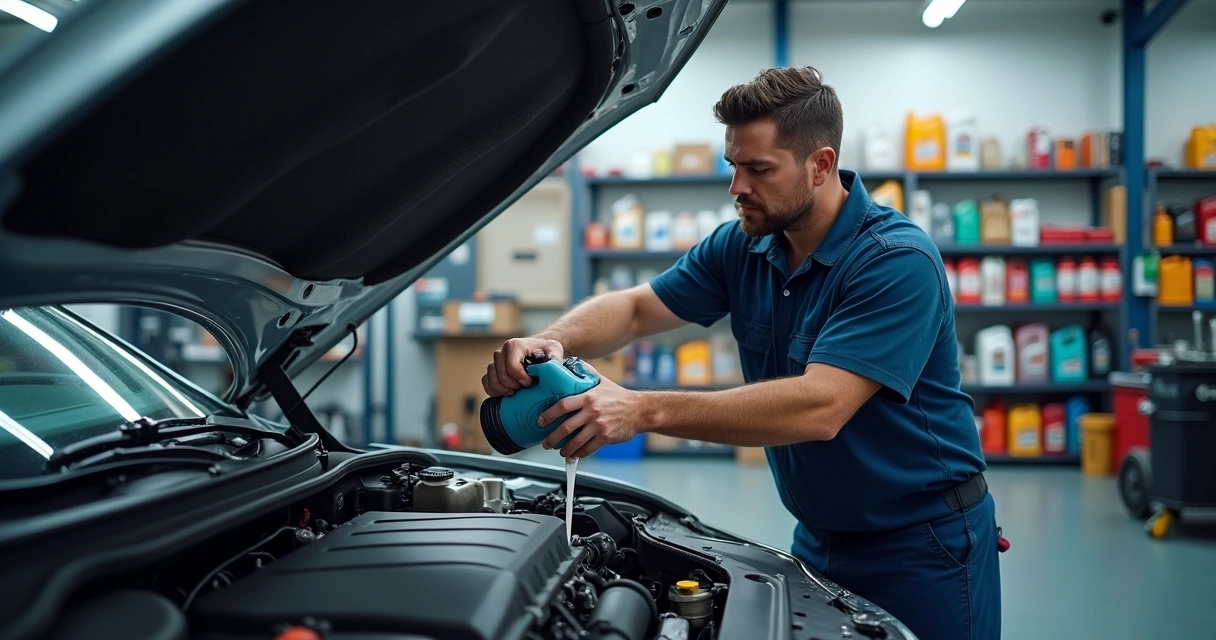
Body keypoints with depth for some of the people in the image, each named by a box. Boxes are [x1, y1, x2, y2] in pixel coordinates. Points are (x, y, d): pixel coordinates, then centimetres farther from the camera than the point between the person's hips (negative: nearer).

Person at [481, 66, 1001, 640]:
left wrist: (644, 410, -38)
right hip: (820, 537, 6)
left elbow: (818, 408, -34)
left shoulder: (899, 262, -25)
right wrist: (551, 343, -24)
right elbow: (635, 308, 0)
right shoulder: (742, 247, -2)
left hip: (924, 541, -6)